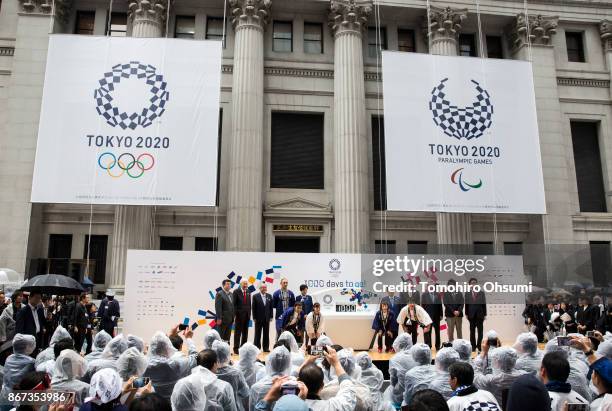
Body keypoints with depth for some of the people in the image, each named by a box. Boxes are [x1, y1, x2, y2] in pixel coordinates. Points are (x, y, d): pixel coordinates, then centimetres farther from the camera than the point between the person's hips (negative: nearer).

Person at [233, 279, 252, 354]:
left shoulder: (248, 292, 11)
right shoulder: (236, 291, -5)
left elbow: (249, 303, 13)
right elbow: (234, 304, -7)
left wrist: (249, 313, 7)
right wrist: (235, 314, -12)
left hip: (247, 315, 5)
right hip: (239, 315, -5)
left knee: (245, 333, 8)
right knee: (237, 332, 1)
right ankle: (236, 348, 7)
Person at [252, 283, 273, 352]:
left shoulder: (269, 296, 7)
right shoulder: (255, 296, -2)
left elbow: (271, 307, 9)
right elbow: (253, 308, -4)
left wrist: (271, 317, 3)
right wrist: (254, 318, -8)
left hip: (267, 318, 3)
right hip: (258, 318, -3)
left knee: (266, 334, 6)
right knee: (258, 334, 4)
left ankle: (266, 347, 14)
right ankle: (257, 347, 11)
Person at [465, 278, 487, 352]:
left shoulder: (482, 293, 2)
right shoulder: (467, 294, 3)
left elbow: (484, 304, 1)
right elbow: (466, 304, 3)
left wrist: (485, 315, -2)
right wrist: (466, 314, 0)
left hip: (480, 315, 0)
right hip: (471, 315, 0)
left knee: (480, 331, 2)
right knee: (472, 331, 4)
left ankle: (479, 345, 9)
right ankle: (473, 346, 11)